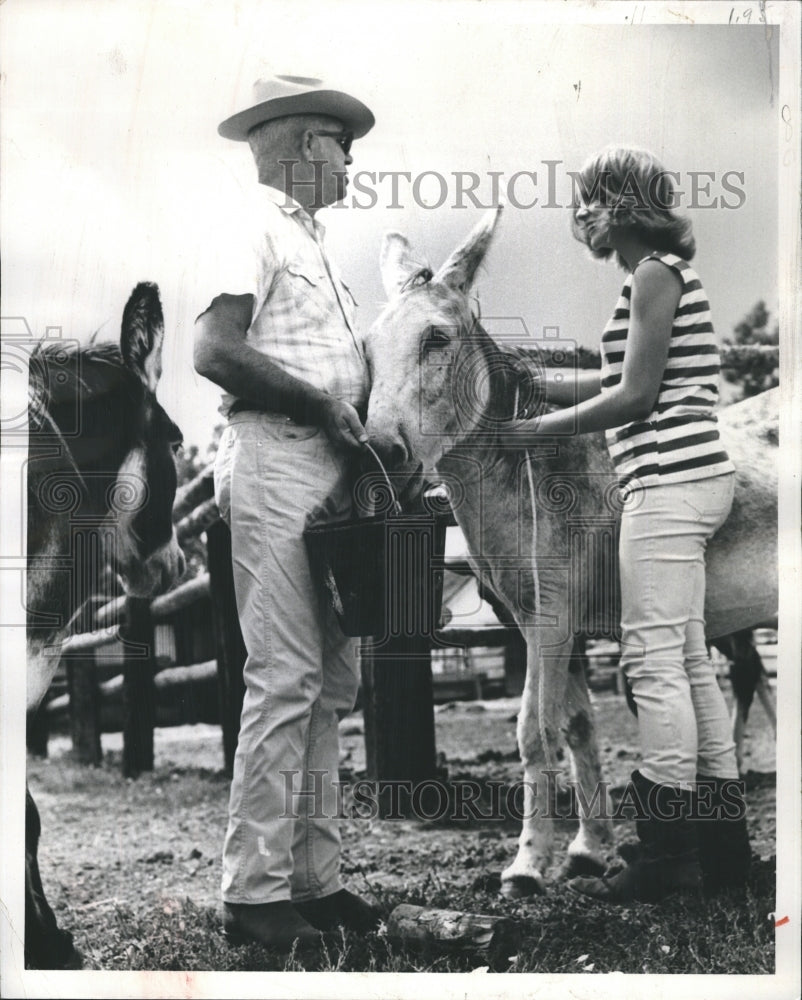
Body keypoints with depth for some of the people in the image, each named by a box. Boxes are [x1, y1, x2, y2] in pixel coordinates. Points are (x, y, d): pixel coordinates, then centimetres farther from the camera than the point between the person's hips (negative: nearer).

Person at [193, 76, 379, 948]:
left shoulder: (309, 238, 23)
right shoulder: (255, 227, -5)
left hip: (329, 471, 9)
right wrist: (321, 403, -13)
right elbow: (214, 351, -17)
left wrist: (361, 415, 6)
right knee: (284, 677, -10)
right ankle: (254, 892, -4)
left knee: (331, 680, 9)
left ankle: (312, 876, 16)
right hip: (275, 459, -9)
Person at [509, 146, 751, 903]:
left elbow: (635, 395, -15)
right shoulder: (667, 271, 18)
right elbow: (619, 382, 17)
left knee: (653, 660, -8)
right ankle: (722, 847, 18)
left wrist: (538, 429, -6)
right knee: (688, 660, 12)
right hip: (682, 480, 10)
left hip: (668, 483, -10)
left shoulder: (654, 272, -10)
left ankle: (663, 858, -3)